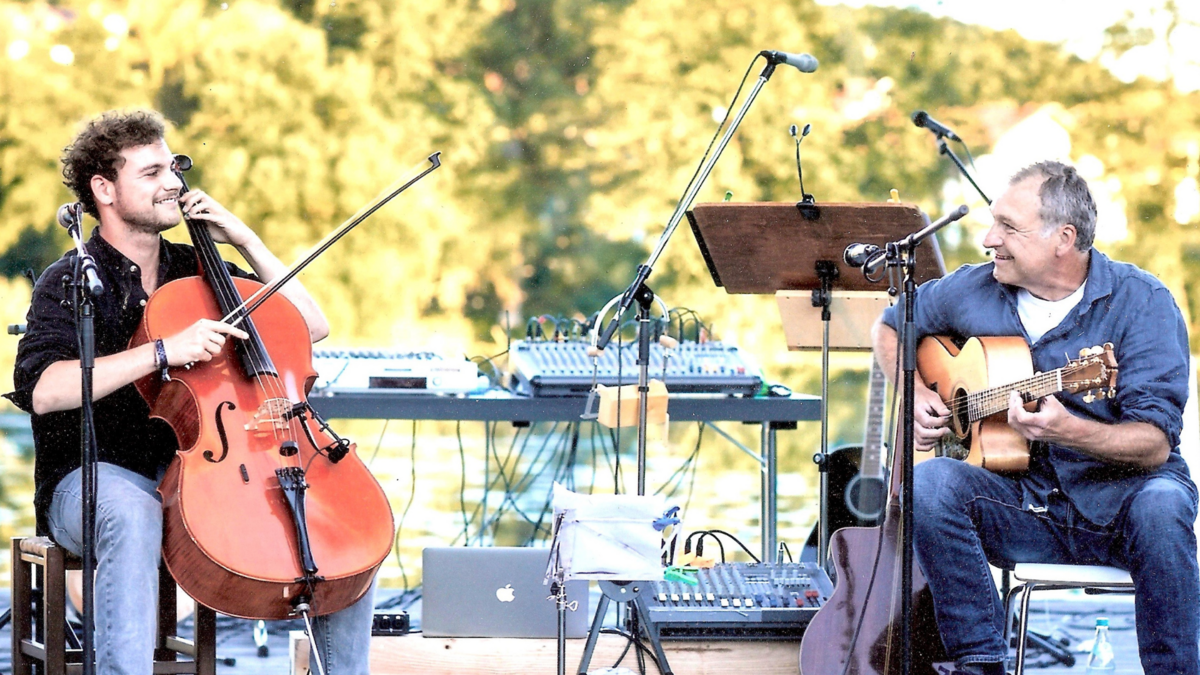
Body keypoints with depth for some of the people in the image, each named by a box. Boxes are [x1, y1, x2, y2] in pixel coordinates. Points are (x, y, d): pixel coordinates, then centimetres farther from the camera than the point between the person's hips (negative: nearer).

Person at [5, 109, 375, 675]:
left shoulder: (194, 271, 13)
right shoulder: (71, 282, -5)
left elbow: (312, 326, 11)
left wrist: (245, 241, 3)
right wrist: (163, 351, -29)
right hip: (92, 480, -5)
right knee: (131, 512, -42)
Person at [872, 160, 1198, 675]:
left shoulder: (1141, 302, -11)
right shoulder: (975, 290, 3)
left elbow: (1155, 444, -19)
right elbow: (892, 327, 23)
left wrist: (1066, 430, -37)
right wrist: (915, 395, 3)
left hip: (1121, 498, -3)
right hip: (1025, 509, 3)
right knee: (928, 484, -25)